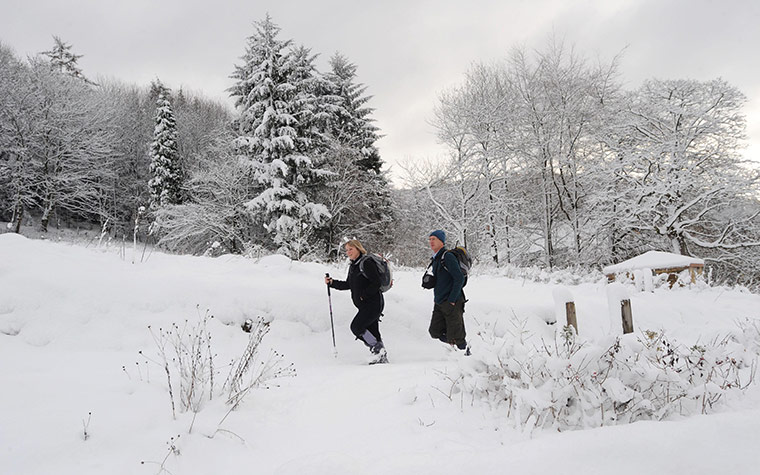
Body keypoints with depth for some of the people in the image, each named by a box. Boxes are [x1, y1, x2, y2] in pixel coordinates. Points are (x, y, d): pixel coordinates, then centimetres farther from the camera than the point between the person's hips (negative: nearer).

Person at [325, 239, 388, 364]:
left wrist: (364, 295, -17)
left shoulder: (367, 263, -13)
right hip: (365, 305, 9)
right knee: (372, 331, 9)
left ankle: (378, 349, -4)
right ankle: (382, 357, 16)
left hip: (374, 303, -9)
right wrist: (332, 282, 14)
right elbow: (348, 285, 23)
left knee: (356, 326, -13)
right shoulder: (353, 266, 15)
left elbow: (376, 283, -18)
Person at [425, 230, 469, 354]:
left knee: (455, 337, -2)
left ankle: (466, 351, 21)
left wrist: (451, 300, -19)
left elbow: (460, 278, -19)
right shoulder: (435, 260, 15)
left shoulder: (448, 257, -13)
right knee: (435, 332, 7)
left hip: (452, 303, -9)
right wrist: (436, 298, 16)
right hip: (439, 304, 9)